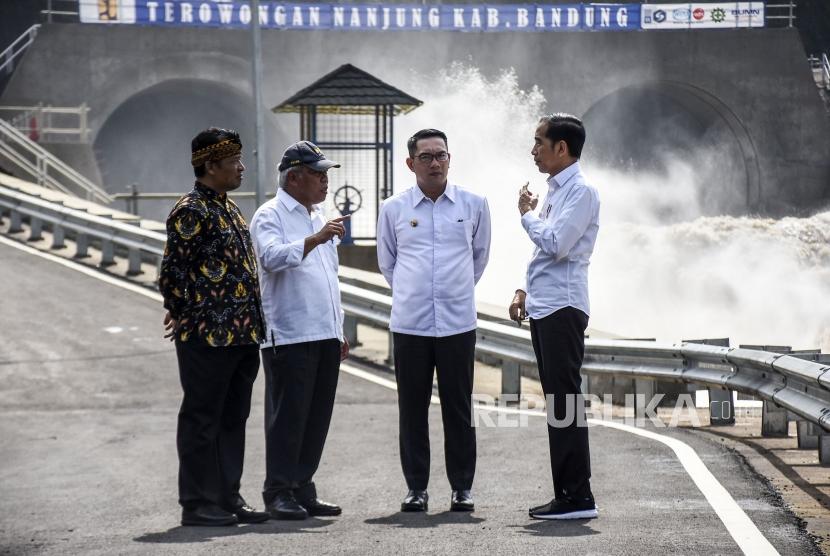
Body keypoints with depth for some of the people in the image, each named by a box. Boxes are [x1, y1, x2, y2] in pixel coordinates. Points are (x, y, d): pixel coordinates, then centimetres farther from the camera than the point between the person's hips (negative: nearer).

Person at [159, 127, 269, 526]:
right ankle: (197, 505, 3)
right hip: (206, 338, -9)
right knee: (201, 420, -2)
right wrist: (185, 316, -4)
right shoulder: (191, 211, -13)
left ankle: (227, 498, 19)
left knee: (233, 419, 12)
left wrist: (251, 324, 17)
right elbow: (172, 272, -14)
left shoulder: (229, 209, 17)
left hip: (242, 336, 9)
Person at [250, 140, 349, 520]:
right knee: (287, 417, -7)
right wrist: (315, 240, -30)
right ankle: (279, 493, -3)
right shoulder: (270, 216, -3)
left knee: (317, 418, 7)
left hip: (325, 336, 8)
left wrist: (339, 331, 23)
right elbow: (273, 256, -22)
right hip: (289, 337, -8)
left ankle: (303, 490, 13)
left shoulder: (319, 218, 21)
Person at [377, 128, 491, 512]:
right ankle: (416, 487, 10)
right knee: (412, 408, 3)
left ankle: (462, 487, 9)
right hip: (409, 323, 0)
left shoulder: (474, 205, 4)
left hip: (458, 322, 0)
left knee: (458, 407, 3)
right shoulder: (393, 210, 4)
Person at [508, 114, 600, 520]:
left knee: (565, 403, -10)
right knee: (556, 403, 10)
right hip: (544, 308, 10)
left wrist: (527, 214, -6)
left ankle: (578, 497, -9)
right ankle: (566, 494, 13)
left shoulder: (580, 192, -11)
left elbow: (555, 245, -21)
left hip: (562, 310, -10)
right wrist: (526, 292, 18)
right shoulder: (556, 191, 18)